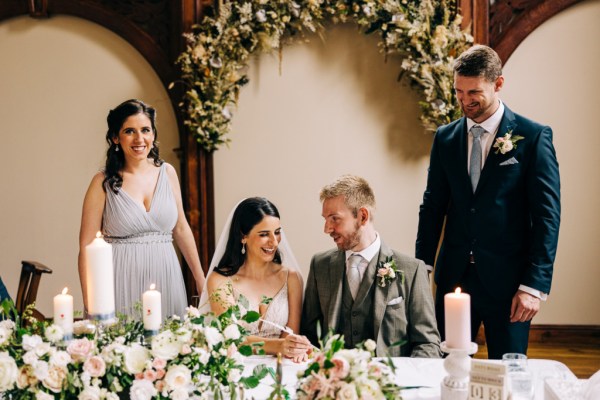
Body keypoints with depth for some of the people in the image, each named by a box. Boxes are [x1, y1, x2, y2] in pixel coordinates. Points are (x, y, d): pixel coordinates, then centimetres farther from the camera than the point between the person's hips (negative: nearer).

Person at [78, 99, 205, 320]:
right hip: (123, 280, -3)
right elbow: (86, 246, -4)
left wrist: (201, 282, 14)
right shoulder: (103, 182, -4)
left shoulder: (167, 173, 6)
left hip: (166, 277, 3)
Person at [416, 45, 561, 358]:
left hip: (507, 281, -3)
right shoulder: (445, 138, 8)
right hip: (454, 276, 4)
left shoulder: (534, 137, -5)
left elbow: (547, 214, -7)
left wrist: (535, 285, -12)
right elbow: (433, 206, 12)